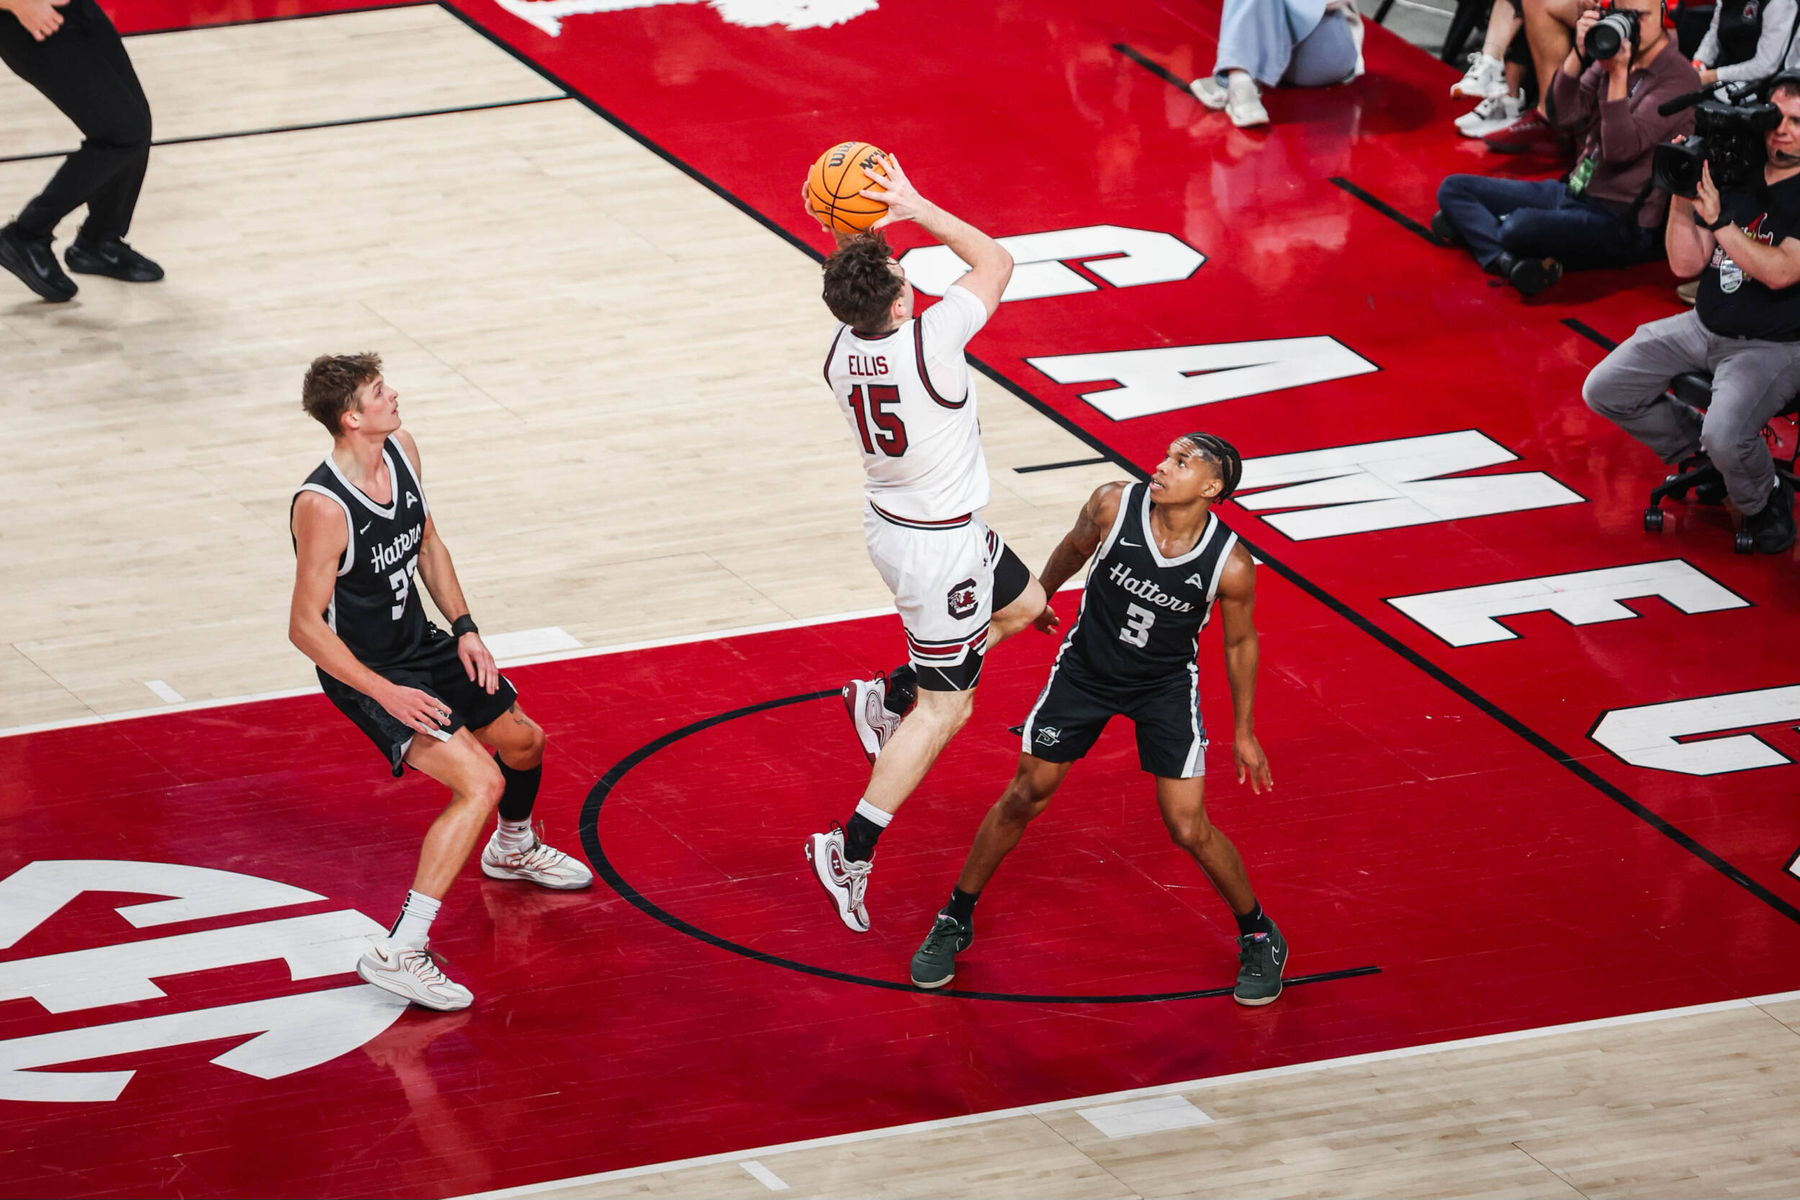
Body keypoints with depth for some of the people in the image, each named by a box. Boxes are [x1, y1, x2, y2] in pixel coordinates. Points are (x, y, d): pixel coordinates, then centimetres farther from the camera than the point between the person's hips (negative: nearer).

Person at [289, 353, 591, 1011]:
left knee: (523, 739, 25)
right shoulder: (322, 507, -31)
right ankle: (398, 952, -24)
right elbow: (305, 627, -26)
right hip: (364, 671, -9)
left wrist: (464, 628, 2)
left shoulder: (402, 451, -6)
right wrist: (385, 693, -29)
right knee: (481, 783, -23)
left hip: (420, 643, 9)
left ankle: (513, 849, 59)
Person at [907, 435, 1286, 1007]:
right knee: (1024, 797, 7)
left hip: (1166, 685, -2)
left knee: (1189, 830, -6)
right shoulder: (1114, 506, -25)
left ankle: (1259, 937, 19)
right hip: (1087, 669, 2)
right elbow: (1073, 549, -1)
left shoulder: (1230, 564, -26)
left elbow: (1239, 642, -7)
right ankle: (955, 922, 25)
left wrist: (1244, 732, 3)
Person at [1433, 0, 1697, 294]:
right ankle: (1509, 259, -20)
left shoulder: (1678, 79, -13)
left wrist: (1619, 74, -25)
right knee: (1453, 188, 0)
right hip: (1572, 191, 8)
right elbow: (1565, 115, -4)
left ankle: (1473, 223, -6)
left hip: (1620, 222, -8)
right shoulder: (1611, 54, 7)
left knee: (1521, 227, -37)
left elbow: (1621, 149, -22)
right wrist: (1578, 52, -14)